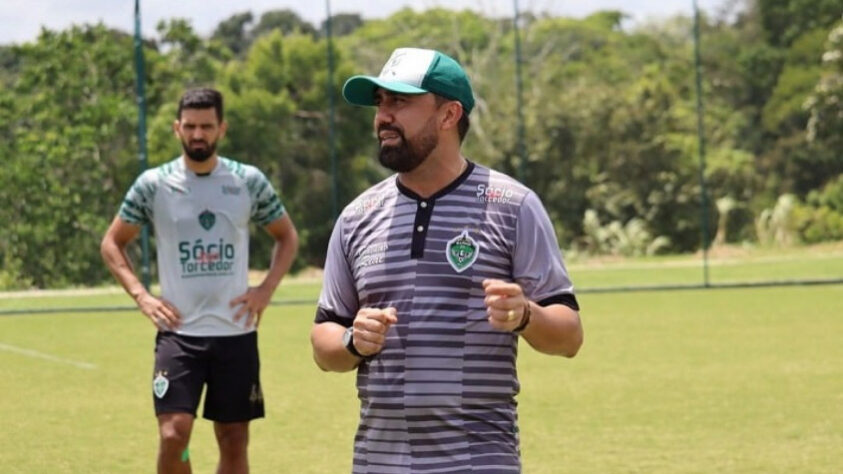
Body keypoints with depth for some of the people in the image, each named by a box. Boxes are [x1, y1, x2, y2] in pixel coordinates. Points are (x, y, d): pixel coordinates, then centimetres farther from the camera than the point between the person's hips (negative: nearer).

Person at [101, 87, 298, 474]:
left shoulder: (249, 182, 2)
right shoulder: (153, 184, -1)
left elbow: (286, 236, 15)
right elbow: (112, 243, 9)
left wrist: (266, 289, 0)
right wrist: (140, 296, -5)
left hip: (236, 331, 2)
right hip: (179, 332, -2)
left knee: (234, 441, 7)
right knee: (174, 434, -16)